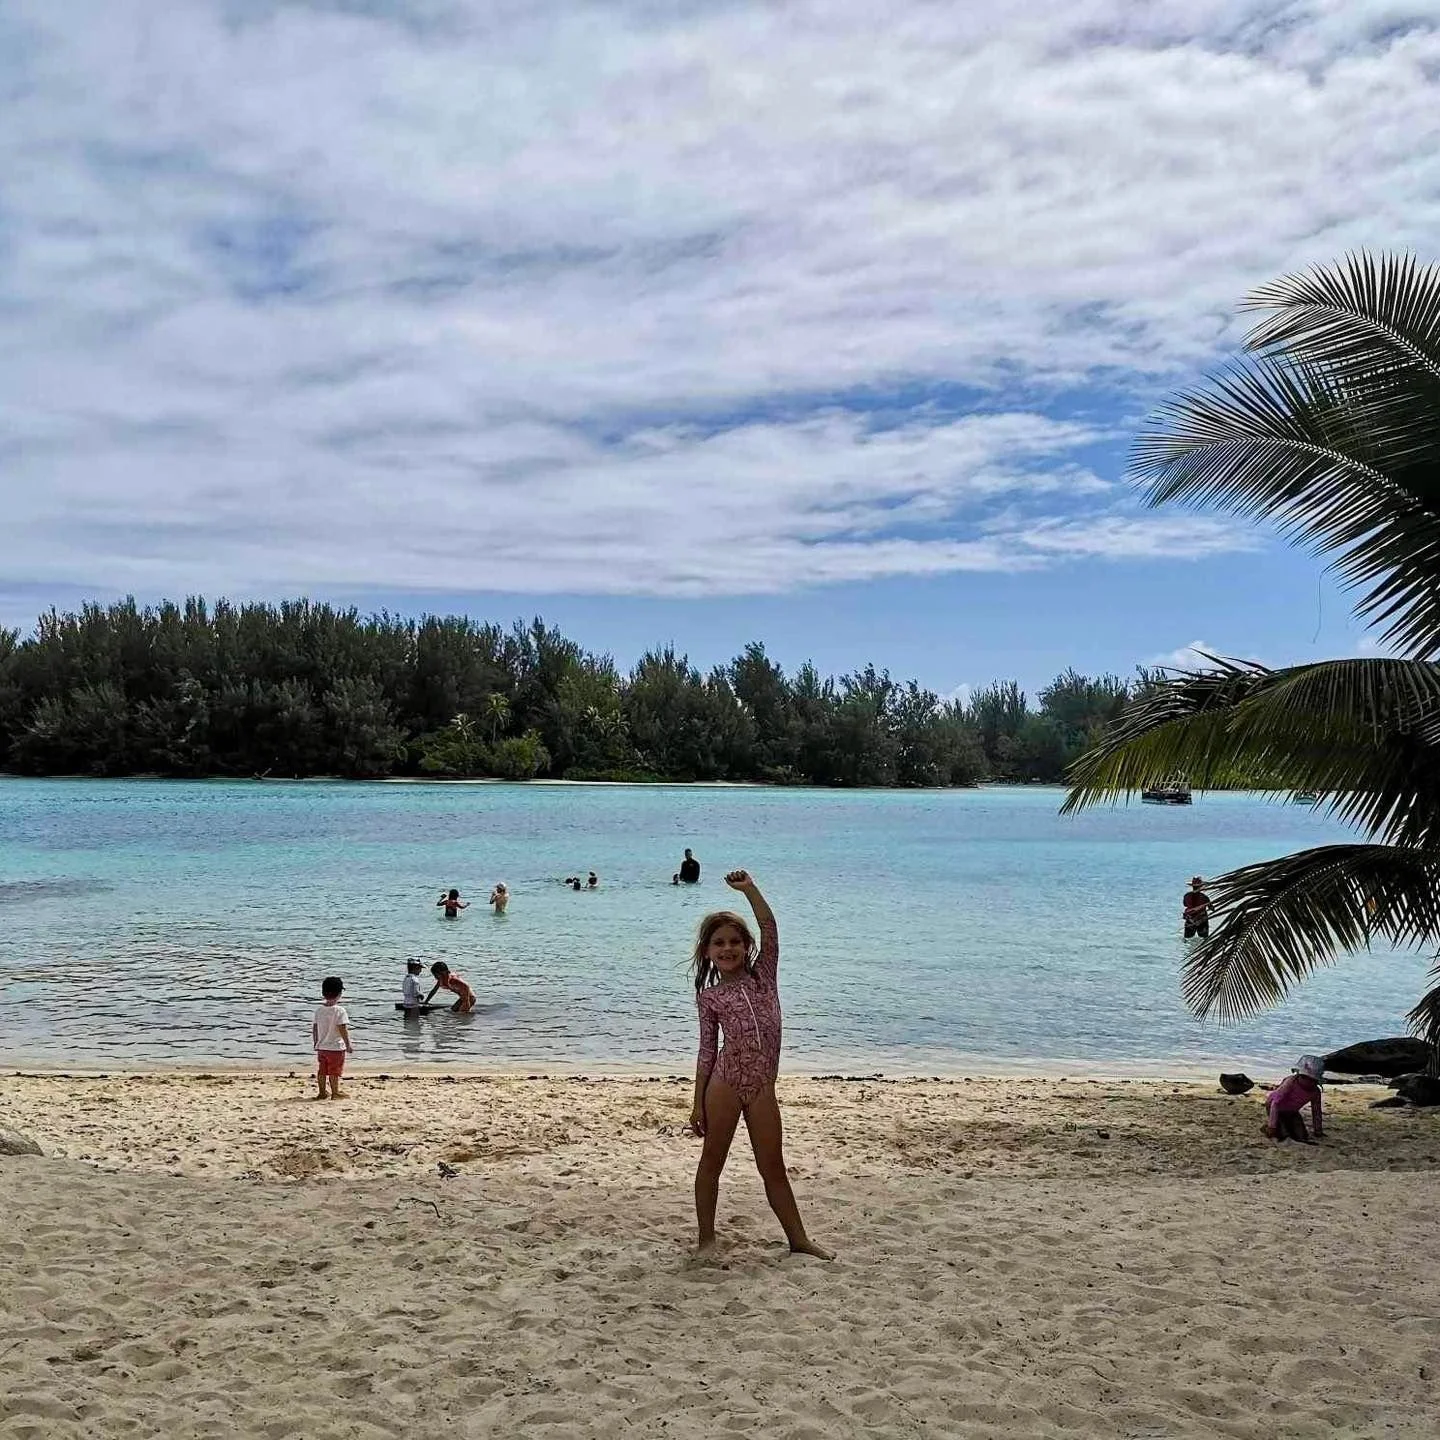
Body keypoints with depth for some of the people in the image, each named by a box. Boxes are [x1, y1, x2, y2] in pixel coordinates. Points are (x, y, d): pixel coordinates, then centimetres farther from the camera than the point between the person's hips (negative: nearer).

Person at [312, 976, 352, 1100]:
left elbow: (314, 1027, 6)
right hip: (336, 1047, -5)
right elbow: (342, 1029, -18)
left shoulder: (319, 1009, 0)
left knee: (321, 1071, 14)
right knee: (334, 1072, 4)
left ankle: (321, 1092, 22)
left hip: (321, 1047, 5)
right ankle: (335, 1093, 11)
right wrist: (348, 1044, -10)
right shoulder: (339, 1010, -17)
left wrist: (315, 1043, 18)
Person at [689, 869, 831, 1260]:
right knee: (712, 1160, 9)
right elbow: (707, 1051, 4)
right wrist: (698, 1104, 2)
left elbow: (770, 930, -4)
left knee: (773, 1167, 11)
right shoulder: (709, 997, 4)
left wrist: (750, 889, -10)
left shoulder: (763, 975, 8)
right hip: (725, 1081, -1)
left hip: (762, 1086, 1)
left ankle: (798, 1239, 20)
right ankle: (707, 1238, 22)